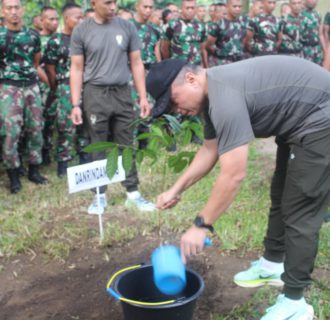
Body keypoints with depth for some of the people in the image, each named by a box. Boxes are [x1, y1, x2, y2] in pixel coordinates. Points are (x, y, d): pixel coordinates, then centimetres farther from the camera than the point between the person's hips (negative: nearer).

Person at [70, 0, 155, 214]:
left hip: (122, 93, 2)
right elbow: (77, 69, 1)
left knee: (126, 146, 8)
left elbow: (136, 63, 6)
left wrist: (143, 97, 1)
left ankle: (133, 193, 16)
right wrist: (76, 104, -4)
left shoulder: (127, 27, 3)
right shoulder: (81, 31, -1)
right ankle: (100, 194, 17)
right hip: (95, 94, -1)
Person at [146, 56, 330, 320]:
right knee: (281, 197, 20)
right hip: (297, 122, 11)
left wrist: (202, 225, -24)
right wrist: (176, 190, 9)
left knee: (300, 210, -7)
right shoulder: (212, 93, 2)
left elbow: (234, 175, -31)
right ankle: (272, 264, 37)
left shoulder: (225, 97, -30)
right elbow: (210, 150, 12)